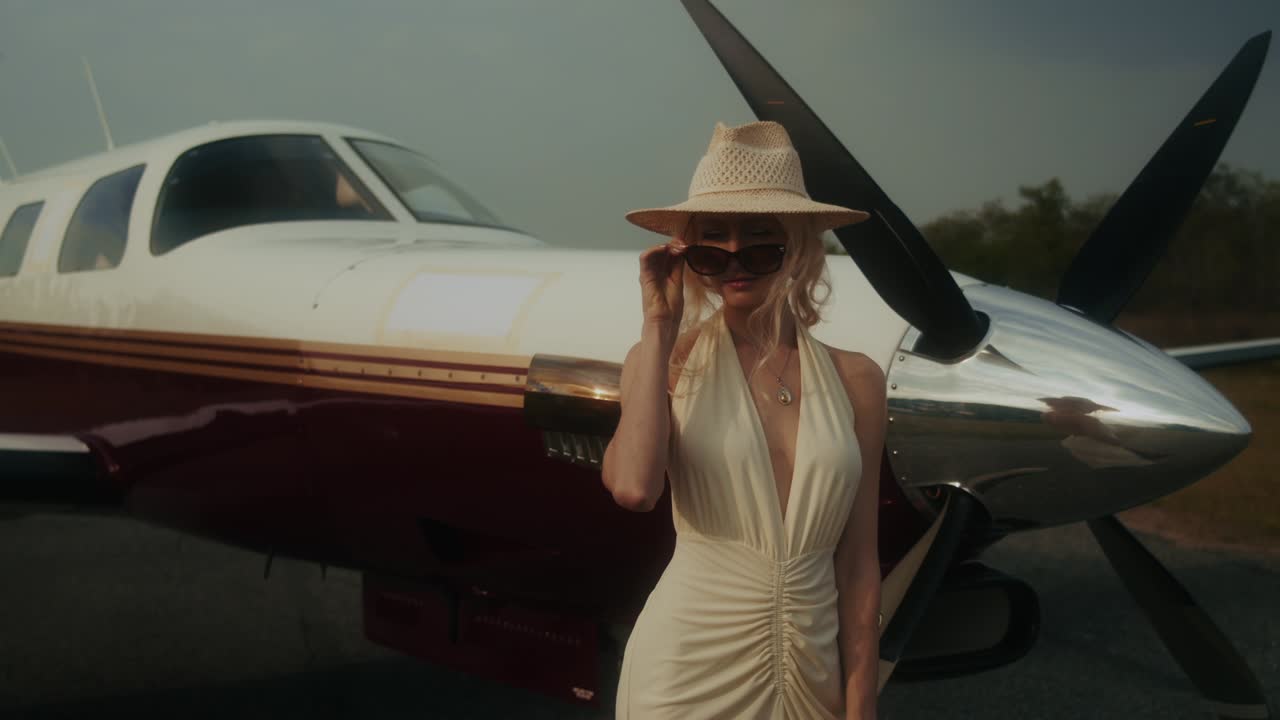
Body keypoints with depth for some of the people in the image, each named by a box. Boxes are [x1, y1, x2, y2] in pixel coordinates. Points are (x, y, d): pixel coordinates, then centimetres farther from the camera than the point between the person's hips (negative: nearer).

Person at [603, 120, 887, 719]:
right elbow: (633, 488, -24)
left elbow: (858, 562, 1)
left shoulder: (854, 379, -1)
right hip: (688, 668, -1)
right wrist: (659, 326, -15)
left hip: (811, 669, 2)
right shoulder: (666, 361, -5)